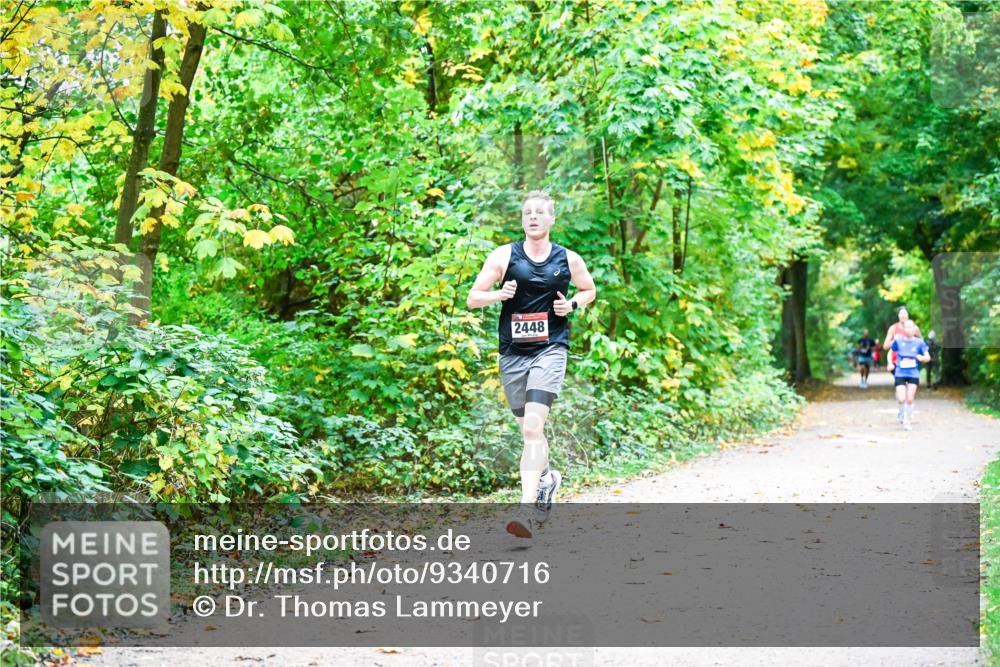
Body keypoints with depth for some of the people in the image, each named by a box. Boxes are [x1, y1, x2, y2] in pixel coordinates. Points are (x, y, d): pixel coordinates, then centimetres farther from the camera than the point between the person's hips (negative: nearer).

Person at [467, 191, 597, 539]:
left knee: (533, 426, -18)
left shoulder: (568, 260, 4)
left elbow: (590, 290, 22)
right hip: (513, 353, 2)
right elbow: (472, 298, 2)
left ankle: (528, 509, -24)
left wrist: (572, 304, 1)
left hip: (550, 350, -2)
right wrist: (499, 294, -18)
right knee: (528, 429, 14)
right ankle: (547, 477, 44)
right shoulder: (504, 256, 2)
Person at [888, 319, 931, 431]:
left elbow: (928, 358, 0)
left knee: (910, 399, -4)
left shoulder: (919, 343, 0)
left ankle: (908, 421, 14)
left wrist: (922, 358, -22)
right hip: (900, 374, 0)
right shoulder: (898, 341, 0)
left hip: (913, 374, 0)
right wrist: (890, 363, -3)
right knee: (901, 399, -11)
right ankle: (901, 413, 21)